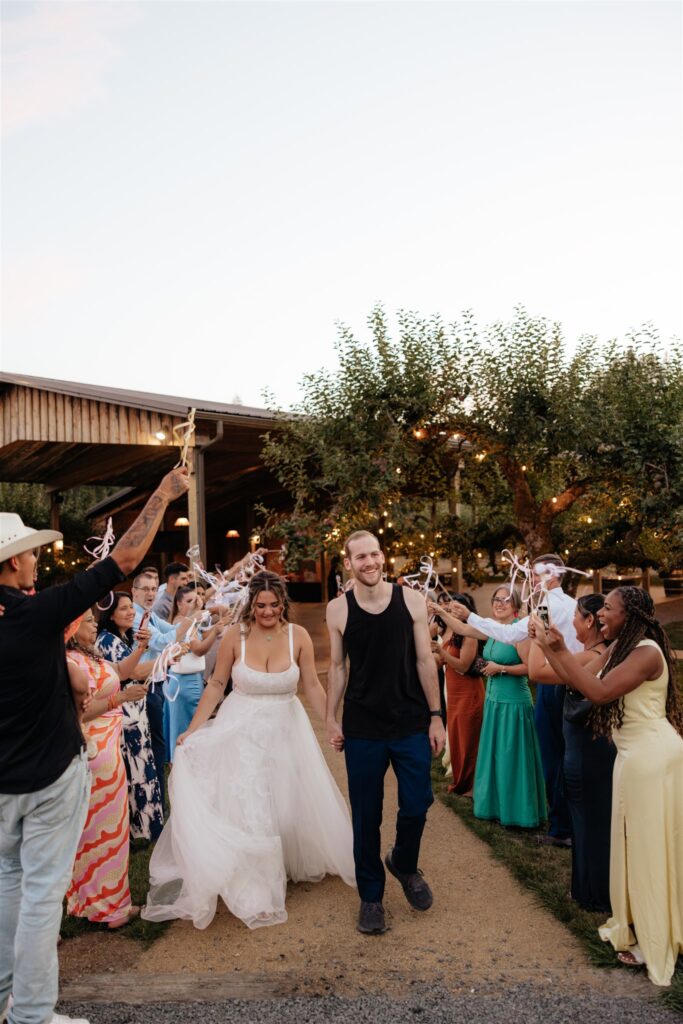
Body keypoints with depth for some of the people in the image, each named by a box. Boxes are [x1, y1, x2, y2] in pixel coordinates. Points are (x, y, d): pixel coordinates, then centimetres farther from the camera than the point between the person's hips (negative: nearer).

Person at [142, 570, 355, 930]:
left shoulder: (298, 636, -11)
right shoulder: (235, 635, -14)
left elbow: (312, 686, -4)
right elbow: (216, 685, -6)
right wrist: (192, 729, -9)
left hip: (287, 730, 2)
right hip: (242, 731, -1)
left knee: (291, 803, 14)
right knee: (246, 808, 2)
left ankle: (295, 863, 43)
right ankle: (254, 891, 19)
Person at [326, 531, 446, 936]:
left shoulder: (411, 601, -5)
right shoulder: (338, 609, -4)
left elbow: (425, 660, -2)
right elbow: (338, 667, 3)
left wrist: (436, 716, -2)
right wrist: (331, 719, 2)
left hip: (411, 724, 1)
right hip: (362, 728, 0)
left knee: (417, 804, 8)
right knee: (366, 815, 9)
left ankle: (404, 863, 40)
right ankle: (371, 896, 29)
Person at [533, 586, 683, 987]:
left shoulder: (647, 651, -20)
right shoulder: (618, 649, 9)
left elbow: (600, 692, -28)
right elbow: (577, 679, 7)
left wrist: (561, 650, -25)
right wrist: (547, 644, 1)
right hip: (634, 755, 9)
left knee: (650, 844, 2)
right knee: (635, 842, 16)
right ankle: (638, 927, 30)